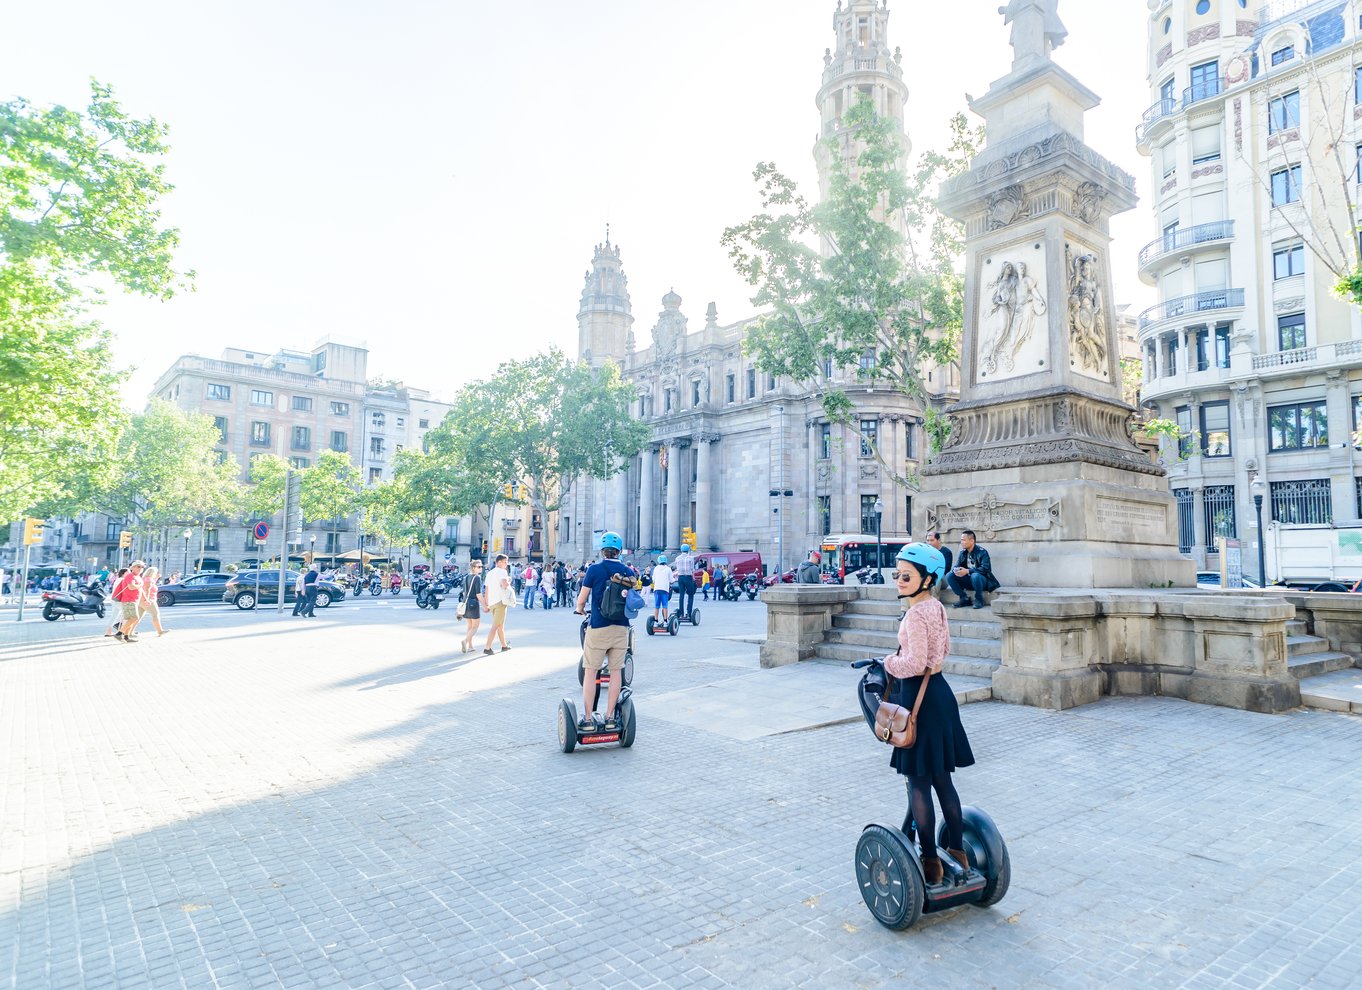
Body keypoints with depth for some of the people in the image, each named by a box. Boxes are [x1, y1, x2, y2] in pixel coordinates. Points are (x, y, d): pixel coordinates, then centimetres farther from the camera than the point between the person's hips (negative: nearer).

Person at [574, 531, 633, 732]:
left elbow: (581, 599, -3)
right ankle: (610, 717, 14)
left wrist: (579, 609, 19)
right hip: (621, 628, 3)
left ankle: (588, 719, 6)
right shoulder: (628, 572, 3)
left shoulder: (594, 569, -5)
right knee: (616, 671, 10)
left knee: (590, 672, 4)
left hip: (598, 627, -3)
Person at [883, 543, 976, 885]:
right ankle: (957, 850, 29)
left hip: (918, 696, -9)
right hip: (939, 692, 9)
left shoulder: (916, 613, -20)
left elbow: (915, 663, -24)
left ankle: (930, 862, 10)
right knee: (942, 779, 18)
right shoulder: (937, 607, 8)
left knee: (918, 782, 1)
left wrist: (889, 663, -7)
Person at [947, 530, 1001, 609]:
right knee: (950, 576, -16)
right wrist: (956, 570, -24)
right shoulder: (963, 552, 4)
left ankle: (979, 599, -15)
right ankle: (965, 599, -5)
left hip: (983, 581, -6)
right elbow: (957, 565, 3)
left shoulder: (982, 552, -15)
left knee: (975, 575, -40)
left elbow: (985, 569, -26)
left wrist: (968, 571, -35)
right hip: (968, 581, 6)